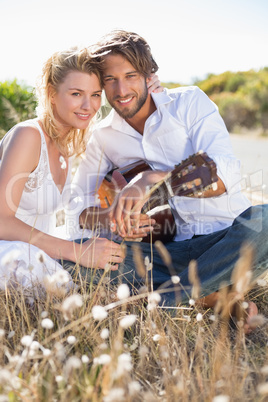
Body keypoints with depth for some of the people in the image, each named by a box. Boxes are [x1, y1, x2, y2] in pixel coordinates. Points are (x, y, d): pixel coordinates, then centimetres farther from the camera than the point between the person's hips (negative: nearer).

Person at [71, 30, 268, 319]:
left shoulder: (189, 102, -1)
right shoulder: (103, 137, 9)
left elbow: (225, 174, -16)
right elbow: (80, 208, 8)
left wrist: (153, 179, -32)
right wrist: (108, 217, -17)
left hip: (229, 237, -2)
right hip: (172, 249, 3)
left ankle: (165, 300, -23)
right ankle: (208, 296, -20)